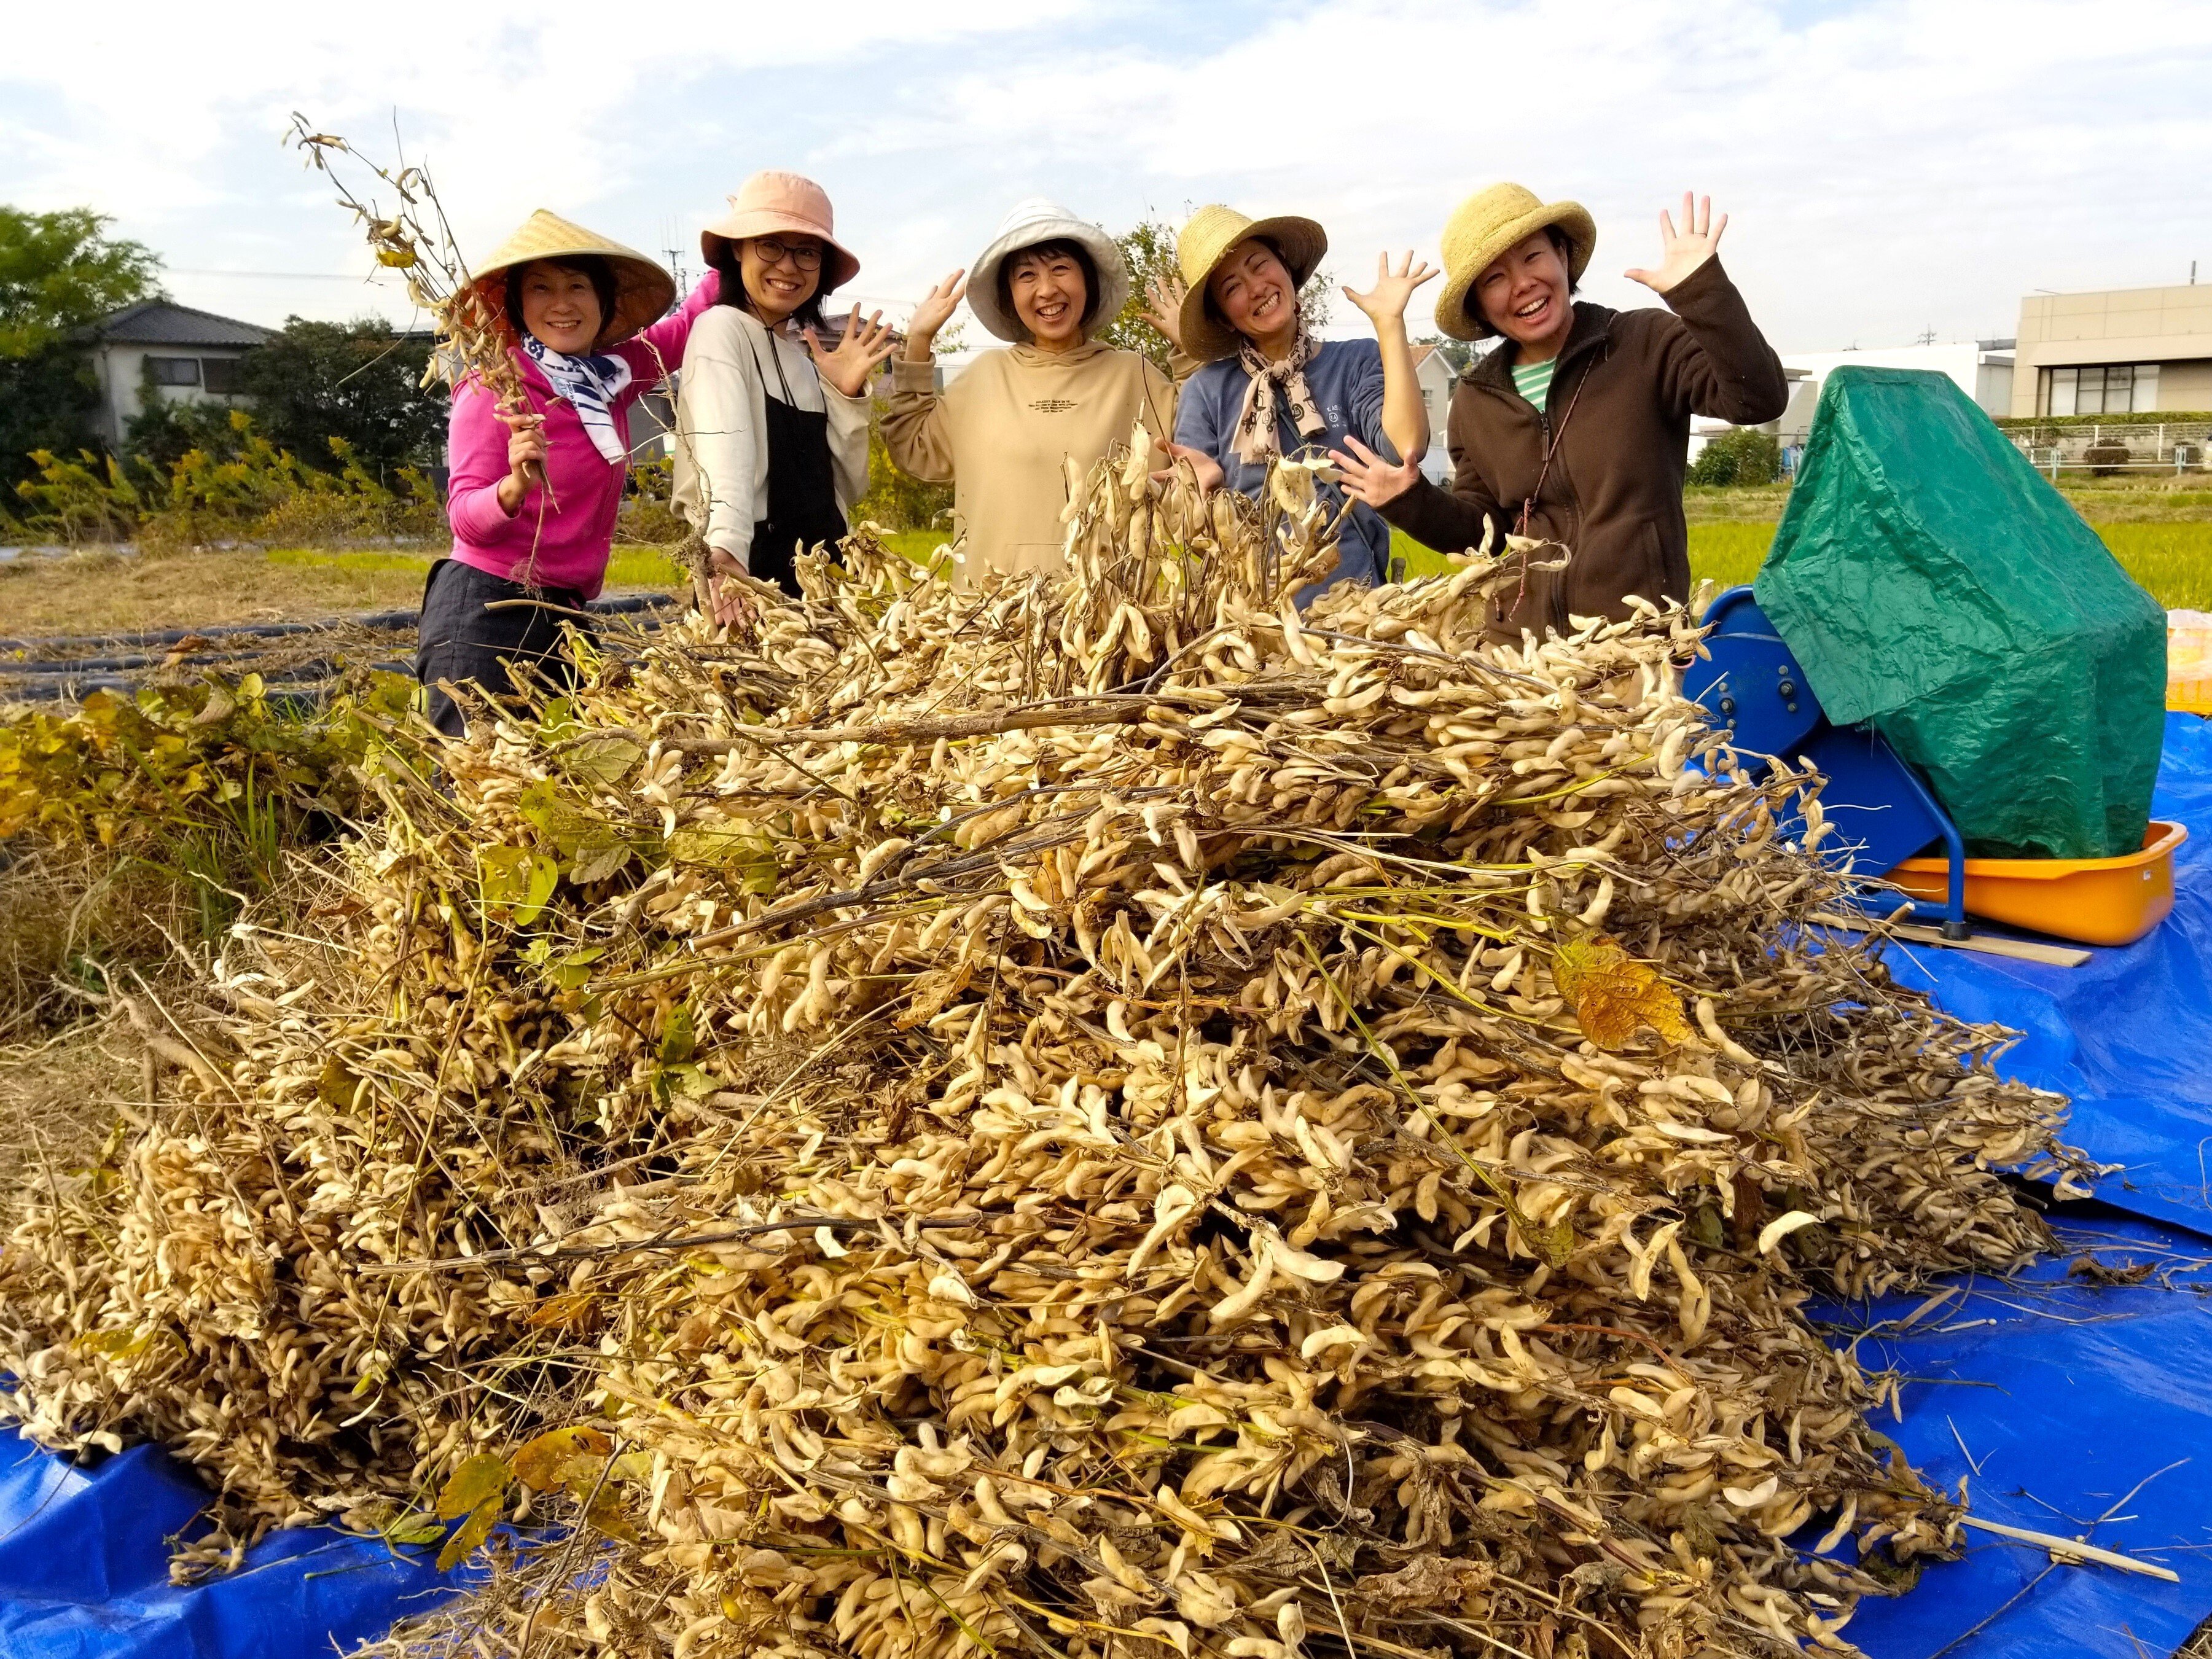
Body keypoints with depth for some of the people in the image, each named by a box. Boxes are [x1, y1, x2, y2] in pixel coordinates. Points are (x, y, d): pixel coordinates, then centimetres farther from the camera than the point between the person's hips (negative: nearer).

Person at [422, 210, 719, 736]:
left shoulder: (615, 374, 7)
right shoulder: (495, 389, -10)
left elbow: (688, 325, 24)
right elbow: (466, 520, -15)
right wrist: (516, 484, -35)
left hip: (567, 615, 6)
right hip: (485, 612, -6)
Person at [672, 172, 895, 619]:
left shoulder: (808, 350, 15)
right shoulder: (721, 329, -5)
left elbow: (847, 487, 12)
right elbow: (724, 453, -23)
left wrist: (848, 395, -1)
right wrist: (727, 548, -39)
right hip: (751, 572, -6)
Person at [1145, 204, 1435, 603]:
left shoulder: (1357, 363, 7)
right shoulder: (1206, 391, 8)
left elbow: (1407, 448, -13)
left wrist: (1389, 322, -7)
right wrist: (1198, 488, -16)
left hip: (1354, 596, -1)